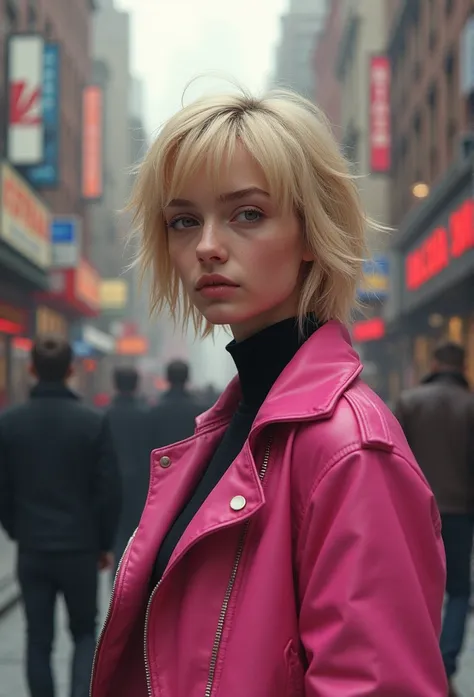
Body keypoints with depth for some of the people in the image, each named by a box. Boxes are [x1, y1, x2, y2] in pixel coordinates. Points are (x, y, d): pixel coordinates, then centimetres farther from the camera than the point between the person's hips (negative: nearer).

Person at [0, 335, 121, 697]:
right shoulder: (93, 422, -9)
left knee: (39, 639, 10)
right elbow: (109, 491, -7)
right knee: (85, 632, 14)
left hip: (32, 549, 1)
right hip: (80, 547, -1)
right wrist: (105, 542, 6)